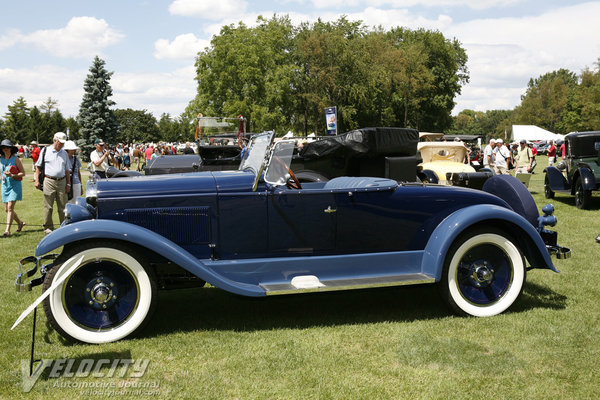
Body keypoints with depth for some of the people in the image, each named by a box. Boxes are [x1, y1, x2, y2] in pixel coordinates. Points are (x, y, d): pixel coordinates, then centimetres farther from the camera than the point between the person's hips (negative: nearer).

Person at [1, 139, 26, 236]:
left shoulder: (16, 159, -7)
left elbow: (23, 173, -6)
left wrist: (12, 175, -20)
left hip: (15, 185, -6)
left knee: (10, 207, -13)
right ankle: (20, 223, 30)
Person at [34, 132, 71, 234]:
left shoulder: (64, 153, 13)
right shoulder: (45, 151, 3)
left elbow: (67, 170, 15)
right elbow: (38, 167, 6)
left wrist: (68, 184, 9)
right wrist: (37, 180, -2)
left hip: (62, 181, 3)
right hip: (49, 181, -3)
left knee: (63, 206, 4)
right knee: (48, 207, 1)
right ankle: (48, 227, 9)